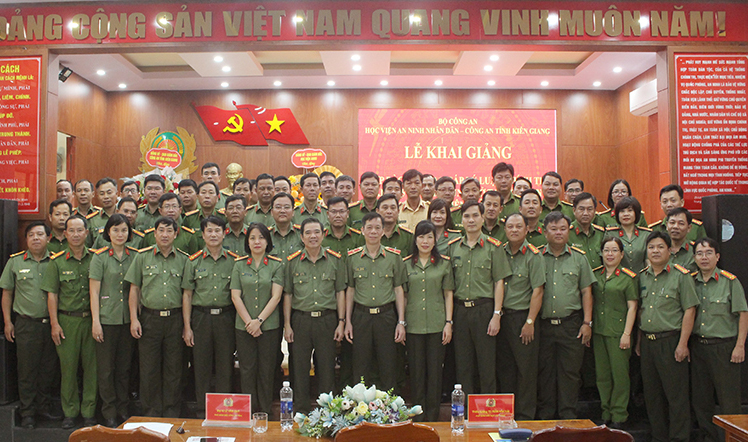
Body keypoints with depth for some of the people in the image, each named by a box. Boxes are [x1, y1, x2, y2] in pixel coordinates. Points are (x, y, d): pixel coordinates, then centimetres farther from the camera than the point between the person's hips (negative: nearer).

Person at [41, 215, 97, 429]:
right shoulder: (56, 261, 2)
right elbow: (52, 294, 2)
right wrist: (54, 323, -4)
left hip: (91, 319, 1)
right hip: (67, 320, -1)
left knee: (92, 366, 4)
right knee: (68, 367, 3)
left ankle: (89, 412, 15)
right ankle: (70, 413, 16)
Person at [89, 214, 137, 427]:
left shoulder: (135, 256, 7)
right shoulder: (100, 257, -2)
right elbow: (94, 291, -4)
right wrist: (95, 321, -9)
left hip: (128, 319, 3)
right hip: (106, 318, -3)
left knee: (124, 366, 10)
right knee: (106, 367, 4)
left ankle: (122, 408, 22)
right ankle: (109, 412, 15)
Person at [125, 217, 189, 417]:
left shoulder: (183, 259, 6)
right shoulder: (143, 257, 5)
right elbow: (134, 289, 7)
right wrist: (134, 318, -2)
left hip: (175, 319, 0)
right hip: (149, 318, 0)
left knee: (174, 369, 6)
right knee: (149, 369, 4)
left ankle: (172, 414, 17)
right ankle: (151, 414, 17)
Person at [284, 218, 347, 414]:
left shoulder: (335, 259, 4)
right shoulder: (292, 261, 4)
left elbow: (340, 292, 7)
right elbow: (287, 294, 7)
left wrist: (341, 322, 2)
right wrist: (287, 324, 2)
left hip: (327, 319, 0)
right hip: (300, 320, 0)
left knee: (327, 369, 5)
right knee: (300, 369, 5)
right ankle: (302, 413, 19)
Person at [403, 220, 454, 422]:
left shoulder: (444, 263, 5)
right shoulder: (406, 263, 6)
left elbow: (448, 294, 5)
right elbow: (403, 295, 7)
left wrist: (448, 322, -2)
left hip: (437, 324, 0)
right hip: (413, 324, 0)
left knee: (435, 370, 4)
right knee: (416, 370, 6)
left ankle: (433, 417, 16)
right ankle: (418, 417, 18)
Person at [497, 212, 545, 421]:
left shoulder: (533, 255, -6)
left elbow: (537, 291, -10)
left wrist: (530, 322, -13)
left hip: (523, 317, -4)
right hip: (501, 316, 4)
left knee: (526, 368, 1)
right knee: (504, 367, 10)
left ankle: (525, 416, 12)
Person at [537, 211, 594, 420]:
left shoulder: (579, 257, 6)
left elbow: (586, 291, 7)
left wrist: (587, 322, 0)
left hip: (571, 324, 0)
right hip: (543, 324, 0)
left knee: (570, 372, 3)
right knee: (544, 371, 8)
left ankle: (568, 417, 15)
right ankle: (544, 416, 20)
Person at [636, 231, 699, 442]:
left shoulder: (681, 275, -6)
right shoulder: (642, 276, 11)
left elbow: (690, 310, -9)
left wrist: (683, 343, -14)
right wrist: (639, 339, 12)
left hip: (671, 340, -6)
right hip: (647, 341, 6)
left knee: (676, 393, 0)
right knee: (652, 393, 12)